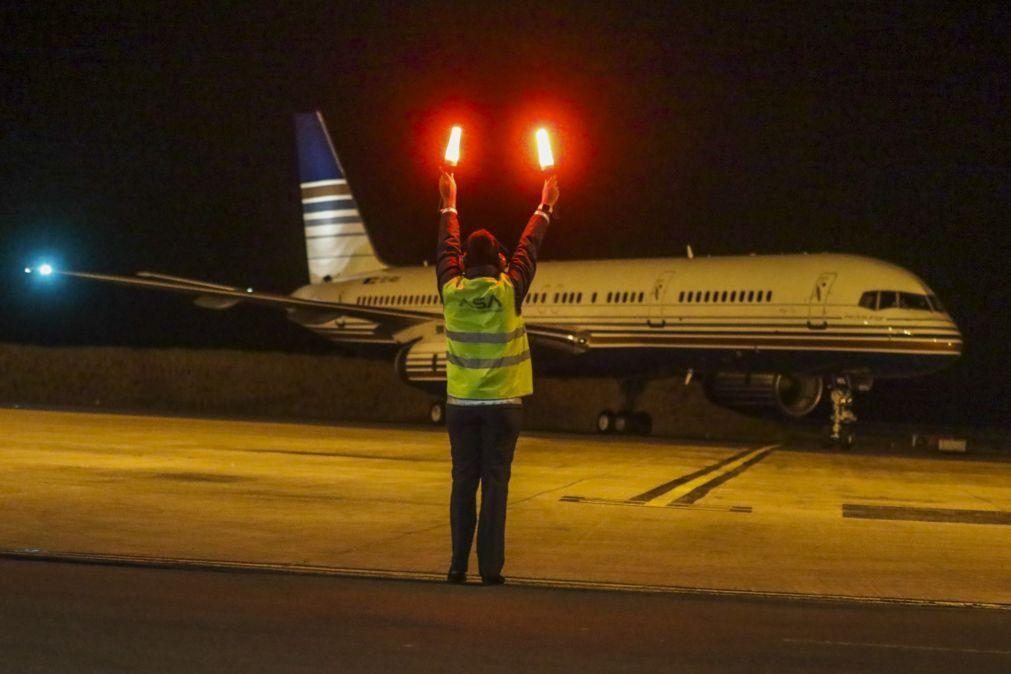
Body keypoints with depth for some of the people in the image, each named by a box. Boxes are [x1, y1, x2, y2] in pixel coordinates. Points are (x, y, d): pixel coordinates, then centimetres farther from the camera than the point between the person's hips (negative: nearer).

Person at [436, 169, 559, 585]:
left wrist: (449, 205, 30)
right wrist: (545, 209, 22)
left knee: (463, 484, 6)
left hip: (461, 403, 2)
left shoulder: (452, 292, -2)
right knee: (495, 485, -2)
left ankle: (459, 565, 4)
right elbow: (528, 248, 7)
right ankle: (490, 567, -3)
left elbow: (447, 248, 15)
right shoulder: (508, 291, -7)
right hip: (501, 403, -2)